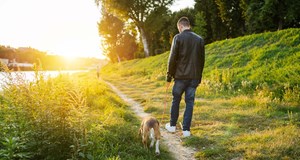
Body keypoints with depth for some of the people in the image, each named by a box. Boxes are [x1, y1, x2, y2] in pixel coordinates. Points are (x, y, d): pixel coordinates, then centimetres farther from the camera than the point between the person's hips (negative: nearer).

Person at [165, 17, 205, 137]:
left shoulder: (178, 38, -6)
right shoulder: (199, 39, 7)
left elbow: (172, 59, -8)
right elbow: (202, 60, 9)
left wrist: (169, 77, 0)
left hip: (181, 76, -3)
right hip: (194, 77, 3)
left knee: (176, 100, 13)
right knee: (190, 102, 7)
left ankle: (172, 125, 23)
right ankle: (186, 129, 7)